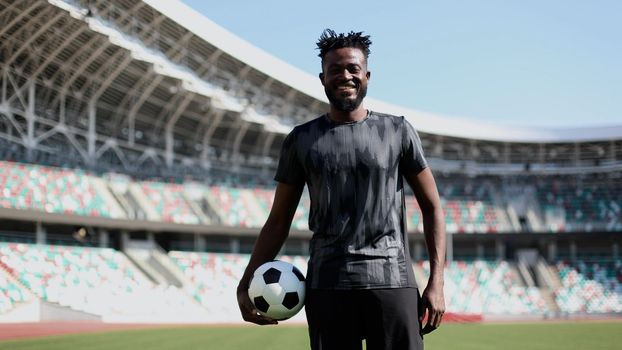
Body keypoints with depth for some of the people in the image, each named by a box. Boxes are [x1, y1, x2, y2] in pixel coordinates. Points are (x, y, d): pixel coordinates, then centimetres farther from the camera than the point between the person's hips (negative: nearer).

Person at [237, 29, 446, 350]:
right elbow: (278, 221, 12)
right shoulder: (301, 140, 10)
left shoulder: (397, 131, 7)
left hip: (391, 282, -1)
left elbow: (432, 207, 8)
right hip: (326, 286, 1)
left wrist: (436, 281, -2)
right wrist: (246, 283, 0)